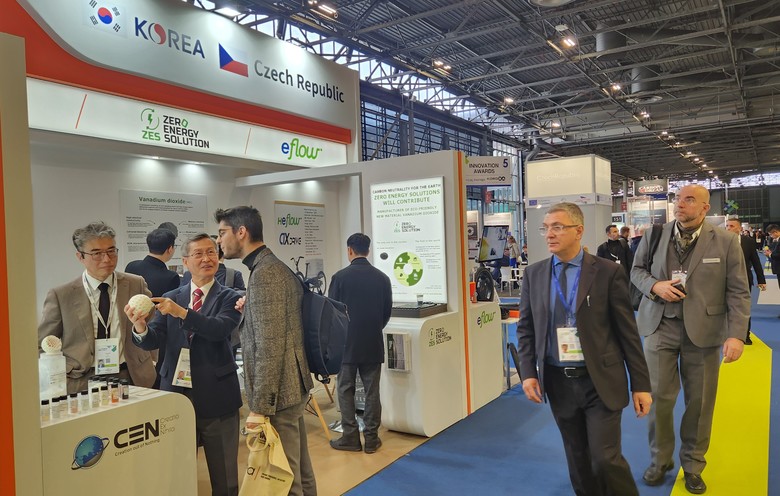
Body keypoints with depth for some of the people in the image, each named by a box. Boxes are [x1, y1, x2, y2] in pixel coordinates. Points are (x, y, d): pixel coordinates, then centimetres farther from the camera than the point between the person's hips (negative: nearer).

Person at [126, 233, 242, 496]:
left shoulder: (228, 297, -2)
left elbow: (219, 329, -21)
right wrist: (140, 327, -24)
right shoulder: (170, 298, 7)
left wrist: (182, 312, -32)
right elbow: (153, 341, -2)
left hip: (215, 397, -3)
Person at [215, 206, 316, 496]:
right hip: (292, 385, 10)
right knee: (298, 470, 18)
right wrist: (246, 310, 9)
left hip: (277, 392, -10)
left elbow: (270, 347, -23)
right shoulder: (275, 266, 14)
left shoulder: (264, 273, -17)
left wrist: (260, 406, -20)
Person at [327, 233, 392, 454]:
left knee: (346, 391, 9)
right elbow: (387, 311, 6)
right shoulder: (382, 278, -1)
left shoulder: (340, 277, -11)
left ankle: (350, 437, 13)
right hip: (374, 344, 3)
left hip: (346, 343, -2)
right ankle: (371, 438, 14)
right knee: (372, 392, 9)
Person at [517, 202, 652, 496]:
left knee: (606, 459, -4)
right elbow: (526, 328, 8)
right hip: (558, 383, 3)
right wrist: (528, 373, -3)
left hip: (601, 382, -3)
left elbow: (628, 331, -4)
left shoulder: (608, 272, -6)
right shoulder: (534, 274, 3)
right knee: (578, 461, 14)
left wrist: (641, 384, -3)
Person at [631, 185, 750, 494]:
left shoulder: (726, 242, -3)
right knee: (659, 397, 4)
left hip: (703, 329, -1)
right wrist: (654, 285, -10)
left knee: (699, 401, 10)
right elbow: (636, 270, 12)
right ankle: (660, 459, 25)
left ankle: (693, 464, 30)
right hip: (660, 326, 1)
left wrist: (736, 334, -14)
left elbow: (738, 293, -4)